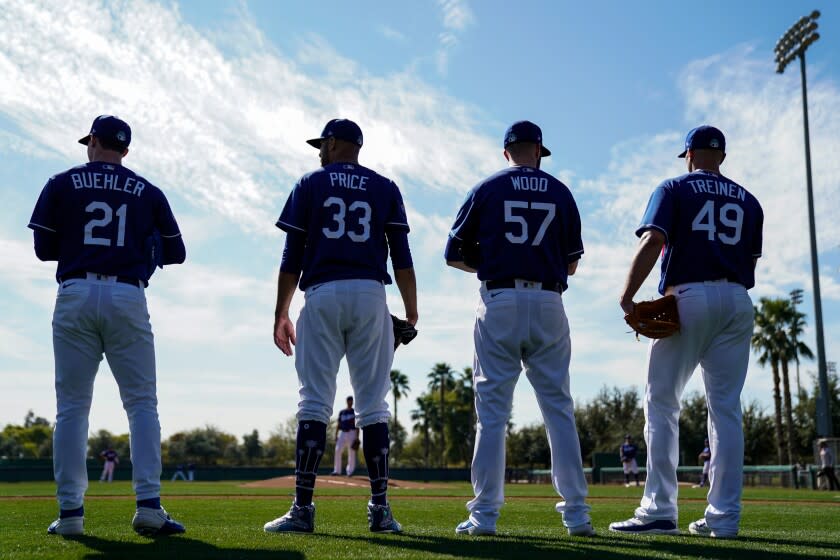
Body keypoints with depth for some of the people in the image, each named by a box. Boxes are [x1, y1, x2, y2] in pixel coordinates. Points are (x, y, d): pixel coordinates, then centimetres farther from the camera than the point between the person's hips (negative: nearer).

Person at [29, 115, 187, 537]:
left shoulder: (62, 184, 9)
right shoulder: (147, 192, 11)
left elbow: (43, 248, 7)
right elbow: (175, 253, 12)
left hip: (75, 296, 0)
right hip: (127, 298, 0)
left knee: (72, 406, 5)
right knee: (142, 403, 1)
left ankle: (71, 511, 2)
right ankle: (148, 505, -9)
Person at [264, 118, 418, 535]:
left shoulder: (310, 184, 10)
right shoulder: (385, 188, 14)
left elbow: (292, 257, 4)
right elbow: (401, 257, 6)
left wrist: (280, 314, 7)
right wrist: (411, 314, 10)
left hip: (322, 296, -1)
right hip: (371, 297, 1)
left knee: (314, 402, -3)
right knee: (373, 404, 3)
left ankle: (302, 508, -8)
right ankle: (380, 509, 1)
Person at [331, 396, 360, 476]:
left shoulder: (355, 412, 5)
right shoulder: (341, 412, 16)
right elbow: (338, 424, 15)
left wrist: (357, 436, -9)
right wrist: (336, 435, 6)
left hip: (352, 433, -3)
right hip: (342, 433, 3)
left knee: (351, 453, -3)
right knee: (338, 450, -6)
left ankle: (350, 471, 3)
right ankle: (337, 470, -2)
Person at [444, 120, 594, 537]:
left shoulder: (486, 189, 5)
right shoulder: (560, 193, 10)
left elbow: (455, 255, 6)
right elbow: (572, 264, 12)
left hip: (499, 303, -1)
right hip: (549, 304, 1)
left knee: (492, 409, 0)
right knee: (559, 409, 5)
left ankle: (485, 514, -2)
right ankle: (576, 513, 5)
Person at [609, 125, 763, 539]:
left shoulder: (674, 189, 4)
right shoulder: (747, 200, 17)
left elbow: (652, 242, -11)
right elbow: (751, 260, 13)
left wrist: (627, 296, -14)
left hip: (688, 299, -4)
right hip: (737, 302, 4)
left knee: (661, 404, -1)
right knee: (726, 408, 4)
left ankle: (659, 511, -8)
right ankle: (724, 516, 3)